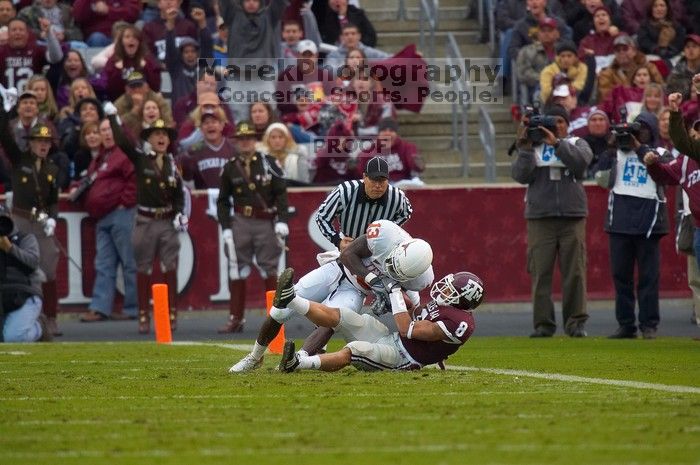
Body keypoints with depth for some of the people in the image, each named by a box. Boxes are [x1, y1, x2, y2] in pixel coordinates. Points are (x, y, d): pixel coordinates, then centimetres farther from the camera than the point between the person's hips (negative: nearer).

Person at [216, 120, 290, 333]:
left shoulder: (268, 163, 2)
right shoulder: (230, 168, 8)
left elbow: (280, 194, 0)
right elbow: (222, 201, 13)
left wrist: (282, 222, -8)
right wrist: (226, 227, 4)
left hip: (266, 222, -2)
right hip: (241, 222, 2)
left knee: (270, 271, 1)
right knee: (237, 271, 0)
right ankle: (236, 318, 6)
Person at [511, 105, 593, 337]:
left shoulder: (576, 144, 11)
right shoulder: (533, 146, 12)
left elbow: (581, 161, -11)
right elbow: (520, 175, 0)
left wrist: (556, 143, -15)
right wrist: (525, 148, -8)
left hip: (572, 216, 0)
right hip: (540, 218, 0)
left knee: (574, 272, -2)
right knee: (541, 273, -3)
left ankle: (575, 323, 3)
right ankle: (543, 324, 0)